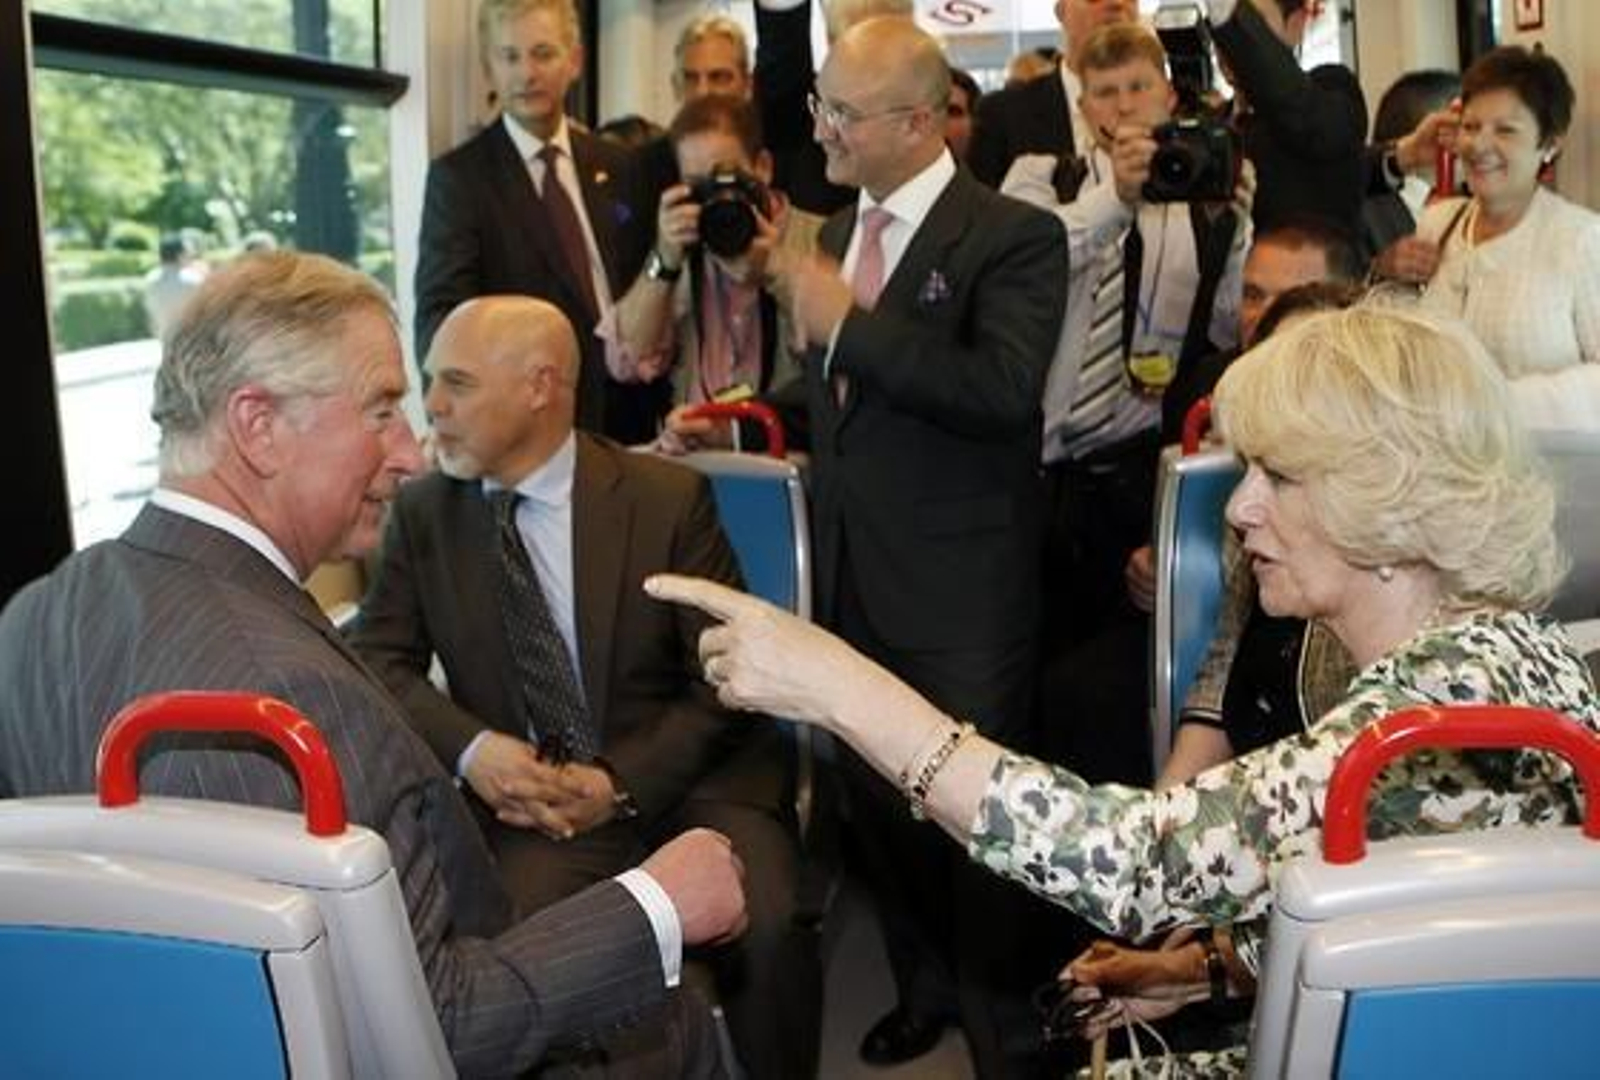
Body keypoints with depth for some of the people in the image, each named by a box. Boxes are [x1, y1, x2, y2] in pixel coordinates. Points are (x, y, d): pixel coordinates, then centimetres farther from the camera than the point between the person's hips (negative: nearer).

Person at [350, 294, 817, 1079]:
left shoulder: (669, 497, -2)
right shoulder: (422, 513, 7)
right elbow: (379, 661, 4)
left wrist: (623, 784, -16)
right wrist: (470, 747, -16)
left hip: (685, 781, -1)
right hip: (531, 792, 1)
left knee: (768, 933, -28)